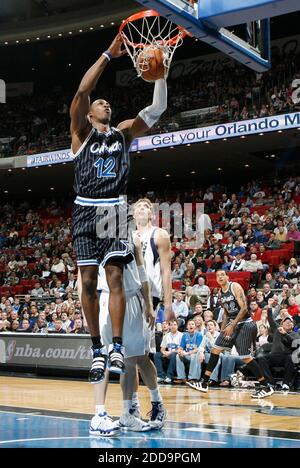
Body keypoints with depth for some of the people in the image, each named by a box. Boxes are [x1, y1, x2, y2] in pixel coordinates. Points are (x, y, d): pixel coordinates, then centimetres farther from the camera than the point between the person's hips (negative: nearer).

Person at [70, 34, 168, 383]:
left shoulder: (124, 131, 14)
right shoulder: (82, 132, 6)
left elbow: (157, 109, 8)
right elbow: (82, 91, -9)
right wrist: (109, 55, -12)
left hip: (115, 210, 1)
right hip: (86, 211, -1)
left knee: (115, 278, -7)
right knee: (88, 282, 0)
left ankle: (117, 347, -6)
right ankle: (97, 351, 7)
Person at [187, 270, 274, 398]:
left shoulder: (235, 287, -14)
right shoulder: (221, 293, 10)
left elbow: (244, 308, -20)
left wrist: (232, 325, -23)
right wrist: (222, 330, 13)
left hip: (245, 324, -8)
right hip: (232, 324, 8)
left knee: (246, 357, -11)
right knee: (215, 349, 5)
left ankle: (266, 387, -1)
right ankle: (204, 383, 10)